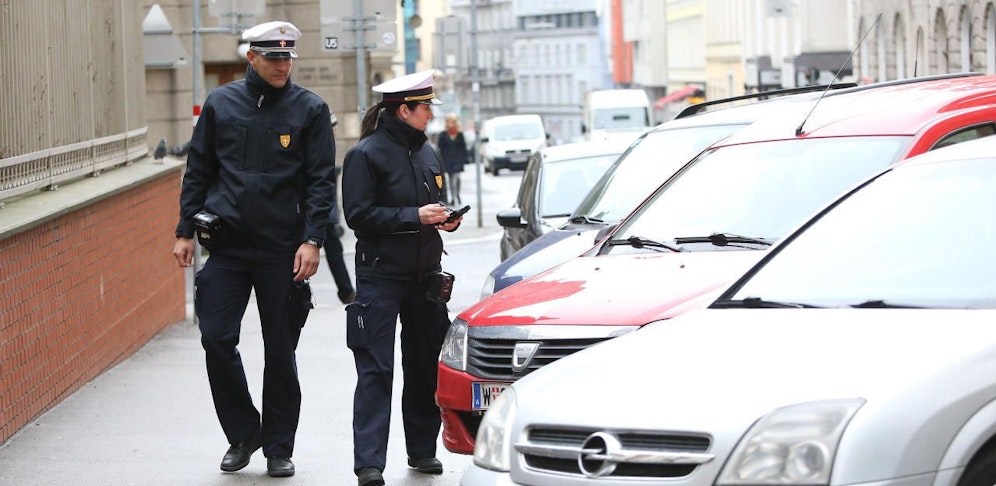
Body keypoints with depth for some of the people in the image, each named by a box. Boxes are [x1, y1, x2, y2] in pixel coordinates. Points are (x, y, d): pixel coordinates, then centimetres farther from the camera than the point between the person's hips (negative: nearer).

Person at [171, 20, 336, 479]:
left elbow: (321, 180, -1)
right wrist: (185, 231, 7)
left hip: (283, 248, -1)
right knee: (216, 339, -6)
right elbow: (198, 171, 12)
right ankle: (242, 433, 13)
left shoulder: (309, 109, 0)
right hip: (226, 244, 2)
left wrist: (312, 240, -11)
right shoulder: (221, 103, 6)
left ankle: (278, 448, 16)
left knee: (280, 351, 4)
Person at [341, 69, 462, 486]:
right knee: (375, 371, -7)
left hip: (424, 276, 7)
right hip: (380, 276, -7)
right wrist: (415, 216, -19)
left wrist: (445, 218, 3)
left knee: (426, 365, 11)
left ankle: (422, 451, 24)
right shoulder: (365, 154, -9)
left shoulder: (424, 152, 13)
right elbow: (358, 215, -15)